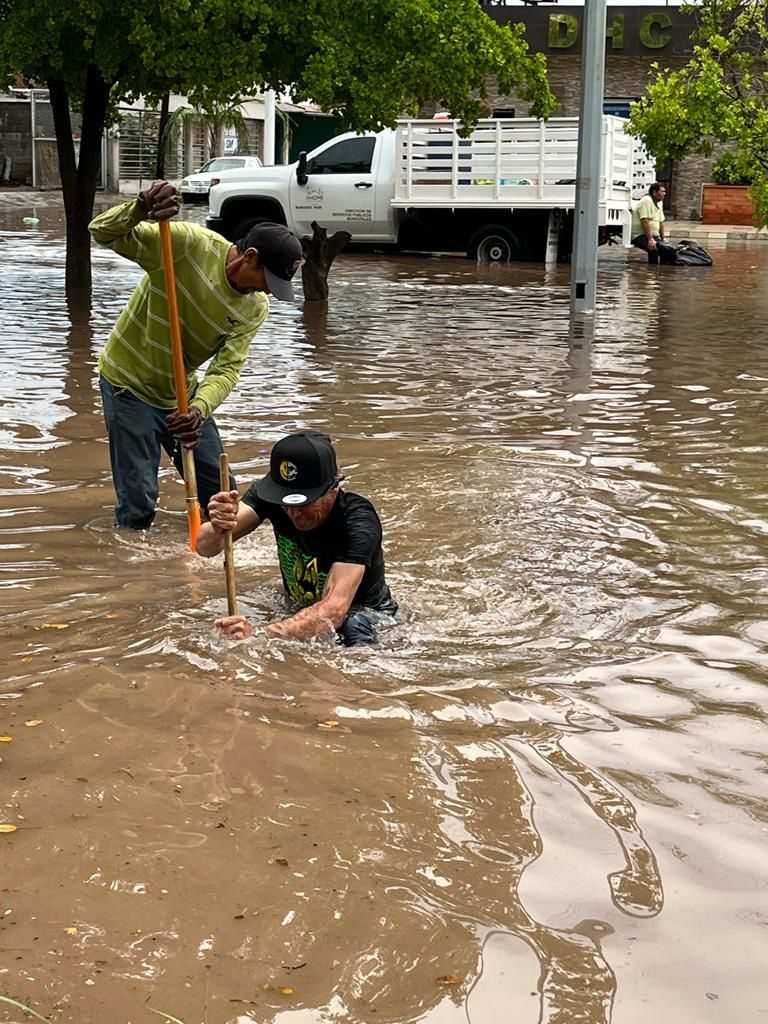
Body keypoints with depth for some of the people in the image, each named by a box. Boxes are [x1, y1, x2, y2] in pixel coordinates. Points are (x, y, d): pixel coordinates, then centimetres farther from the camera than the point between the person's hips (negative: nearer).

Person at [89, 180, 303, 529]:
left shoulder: (255, 308, -9)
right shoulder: (188, 243, -25)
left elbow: (227, 368, -16)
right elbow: (103, 233, -27)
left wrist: (199, 409, -35)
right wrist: (140, 210, -48)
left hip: (182, 394, 6)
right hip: (129, 383, -5)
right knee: (139, 503, -6)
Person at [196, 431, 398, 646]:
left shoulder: (358, 521, -31)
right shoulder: (270, 493, -16)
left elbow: (334, 610, -43)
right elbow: (205, 547, -22)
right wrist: (217, 530, -48)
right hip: (300, 611, 7)